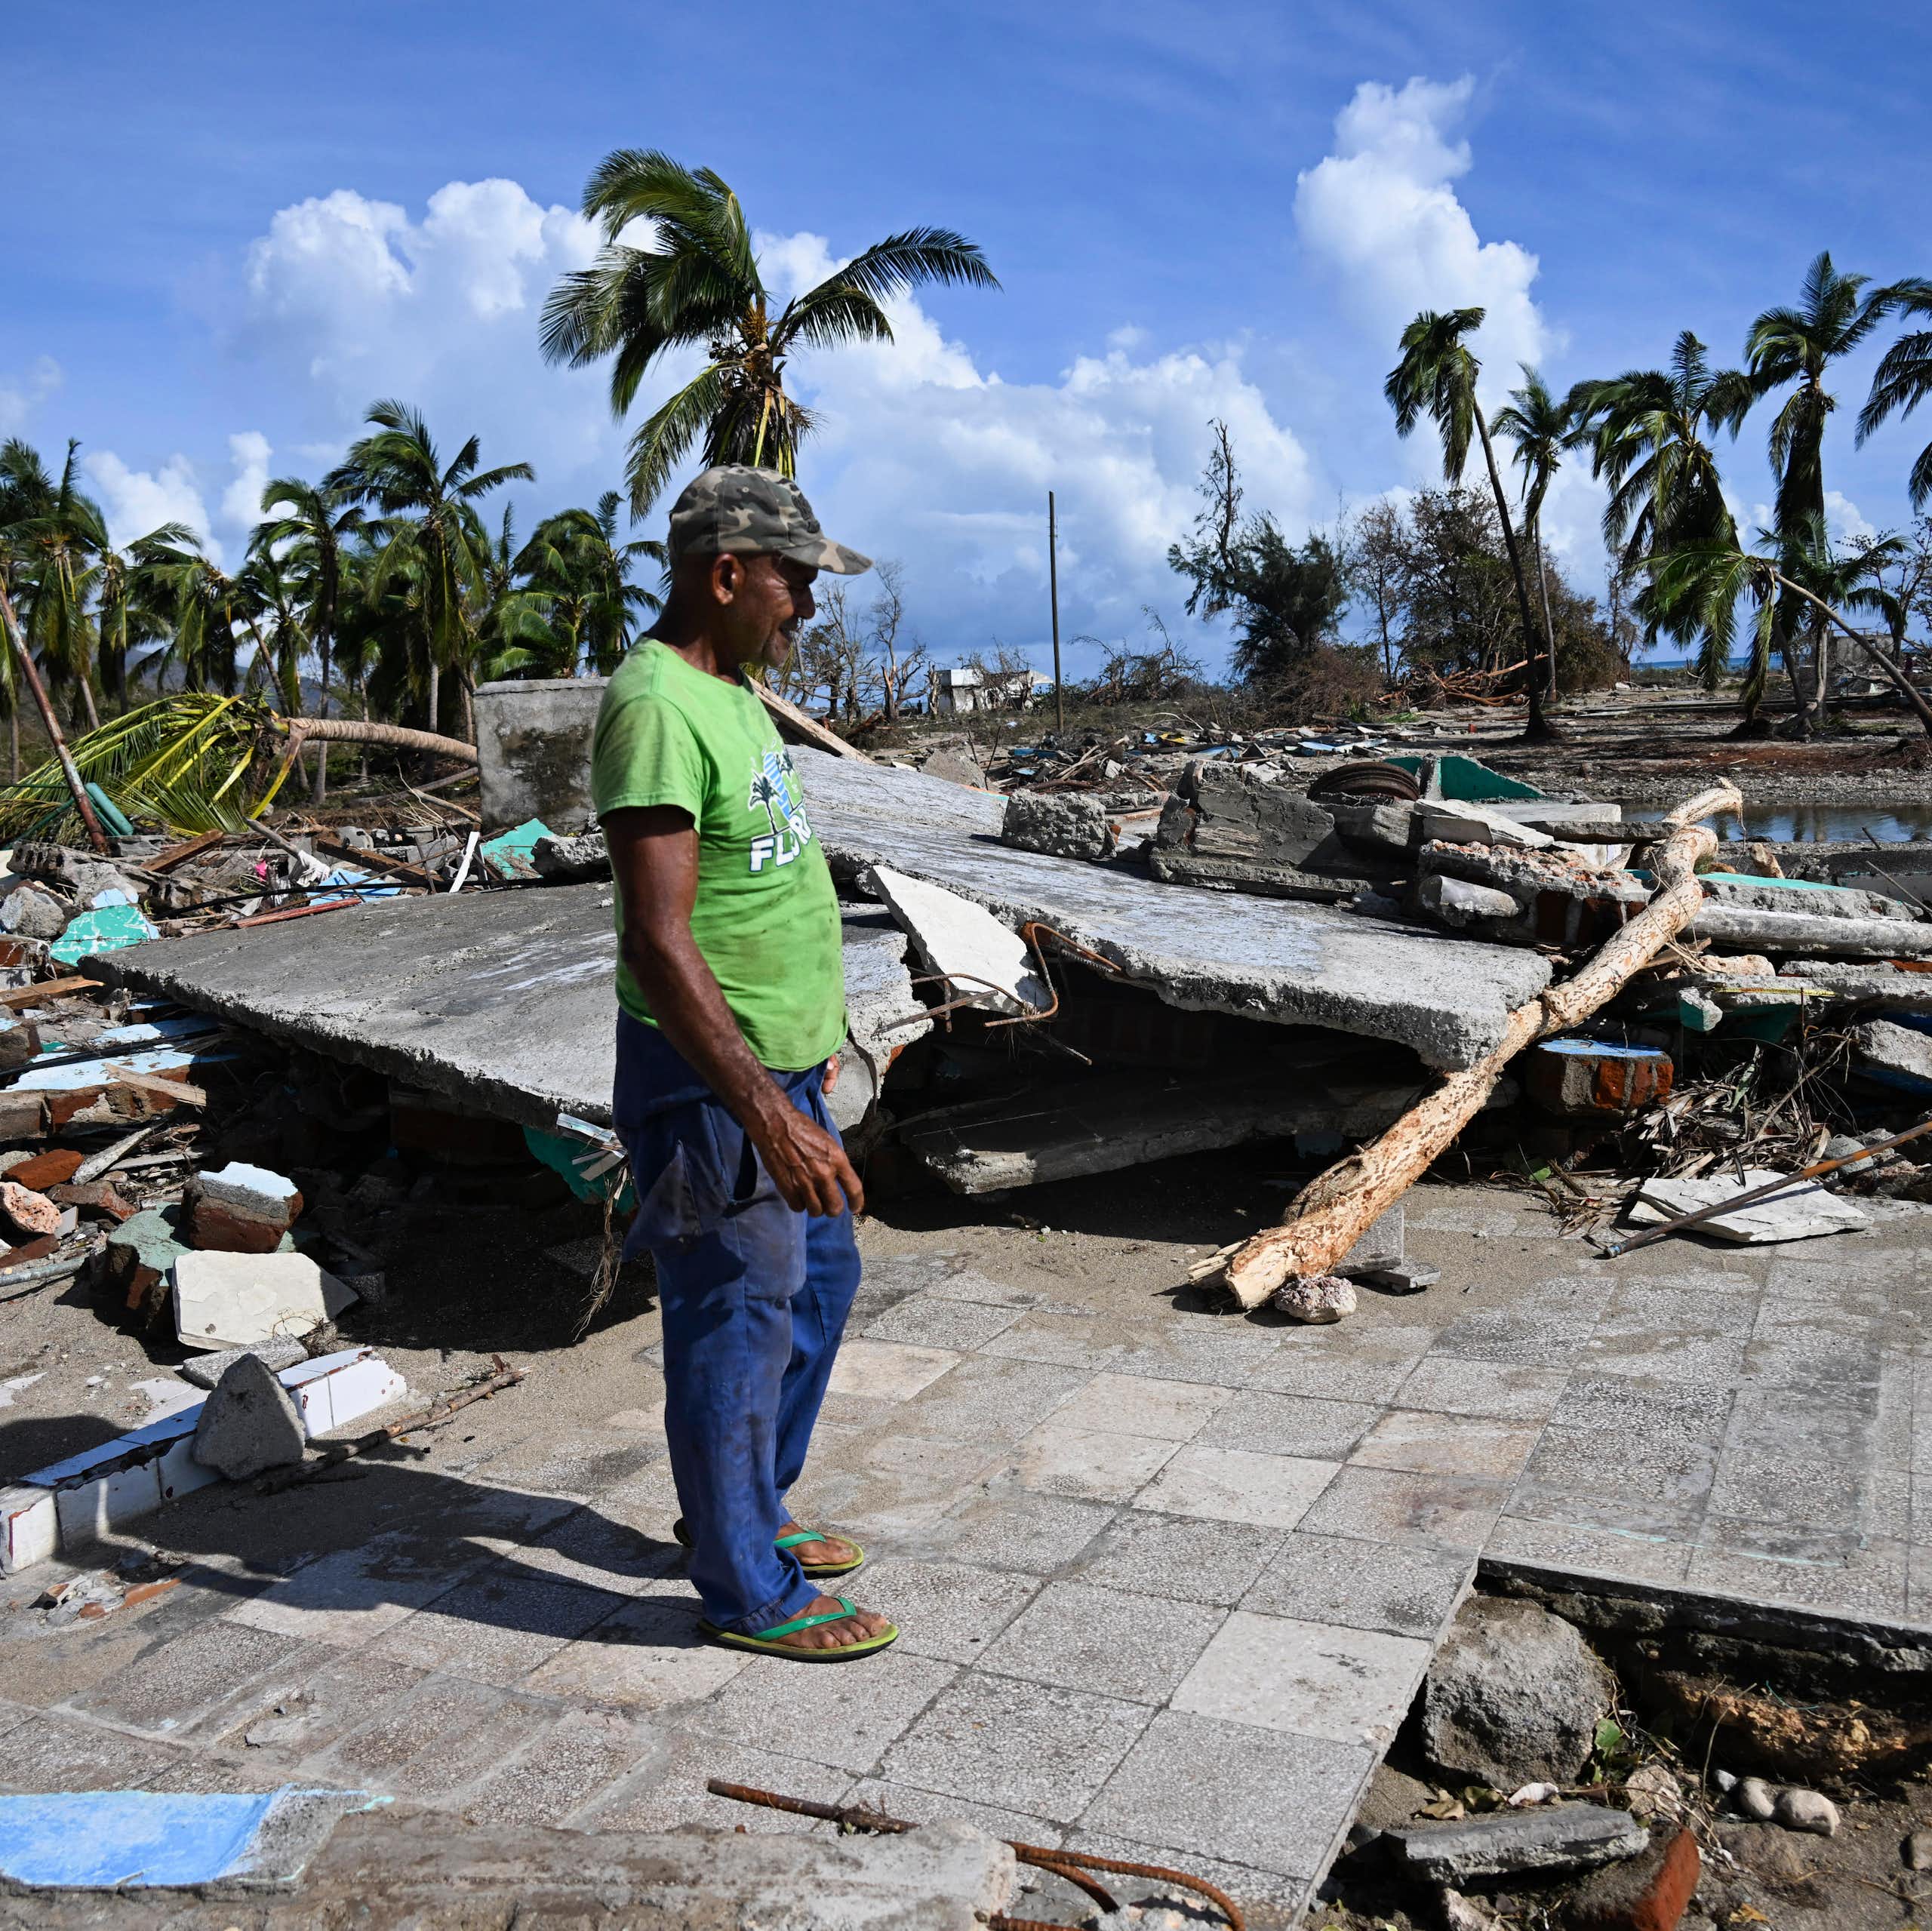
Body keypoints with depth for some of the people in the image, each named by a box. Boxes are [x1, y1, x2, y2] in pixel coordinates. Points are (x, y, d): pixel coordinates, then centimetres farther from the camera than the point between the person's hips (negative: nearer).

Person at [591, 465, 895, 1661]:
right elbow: (659, 943, -27)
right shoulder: (656, 708, -21)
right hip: (709, 1082, -10)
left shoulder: (734, 688, 11)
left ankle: (748, 1511, 39)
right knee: (738, 1325, 3)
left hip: (781, 1065, 10)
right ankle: (749, 1594, 21)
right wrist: (764, 1112, -31)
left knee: (821, 1280, 21)